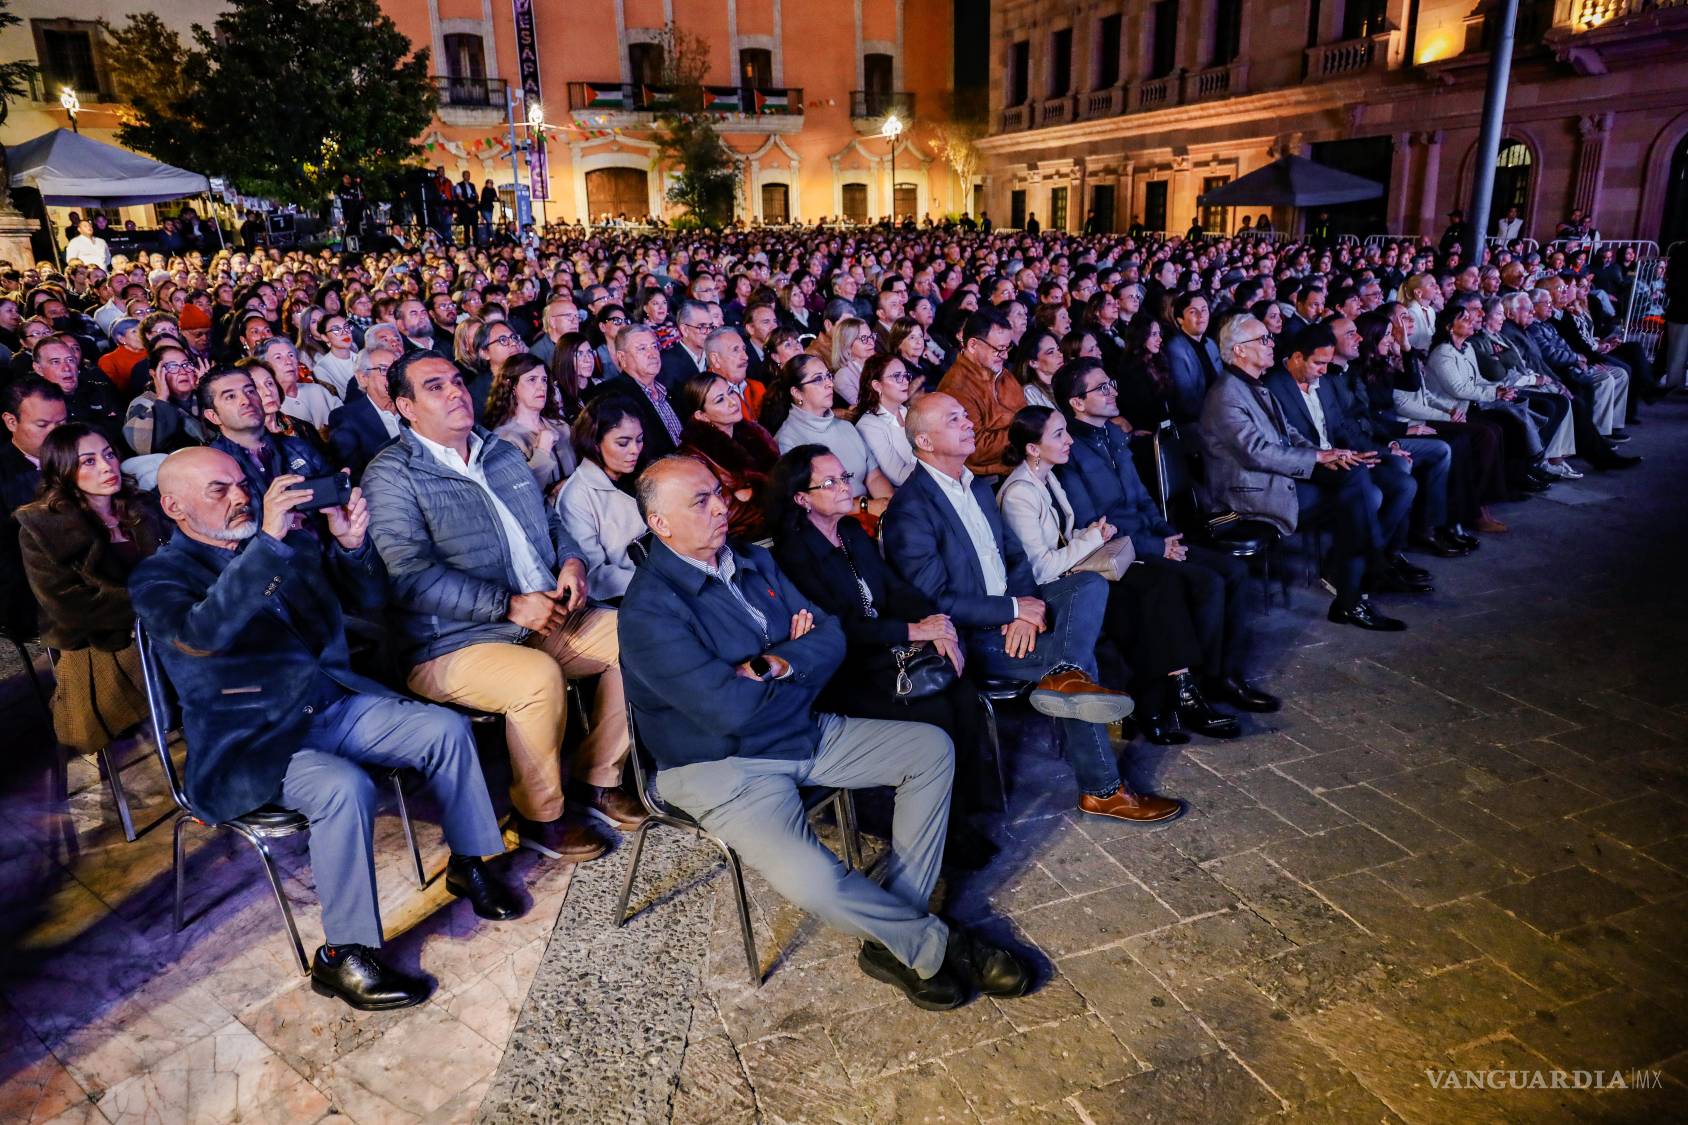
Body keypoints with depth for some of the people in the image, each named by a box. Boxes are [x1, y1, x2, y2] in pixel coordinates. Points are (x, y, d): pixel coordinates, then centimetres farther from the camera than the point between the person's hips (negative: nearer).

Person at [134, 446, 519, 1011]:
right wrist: (268, 541, -37)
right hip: (253, 741, -6)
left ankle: (468, 864, 10)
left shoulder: (290, 542, 9)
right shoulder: (158, 578, -6)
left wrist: (352, 544, -14)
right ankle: (344, 954, -16)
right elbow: (201, 635, -29)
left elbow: (367, 597, 8)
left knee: (447, 729, -10)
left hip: (336, 703, 6)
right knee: (345, 788, -32)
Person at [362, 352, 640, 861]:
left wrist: (571, 560, 1)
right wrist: (509, 605, -23)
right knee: (538, 677, -34)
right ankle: (540, 816, -8)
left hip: (548, 617, 7)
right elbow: (412, 573, -18)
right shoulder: (391, 474, -6)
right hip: (451, 644, -7)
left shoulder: (502, 452, 17)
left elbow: (548, 522, 24)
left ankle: (598, 779, 6)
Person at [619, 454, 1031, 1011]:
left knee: (932, 748, 0)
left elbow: (830, 638, 4)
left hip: (806, 730, 8)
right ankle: (932, 944, 0)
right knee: (812, 881, -31)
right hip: (725, 767, -8)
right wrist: (793, 655, -7)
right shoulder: (650, 608, -18)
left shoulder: (754, 561, 6)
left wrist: (774, 663, -18)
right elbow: (728, 710, -25)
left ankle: (894, 936, -2)